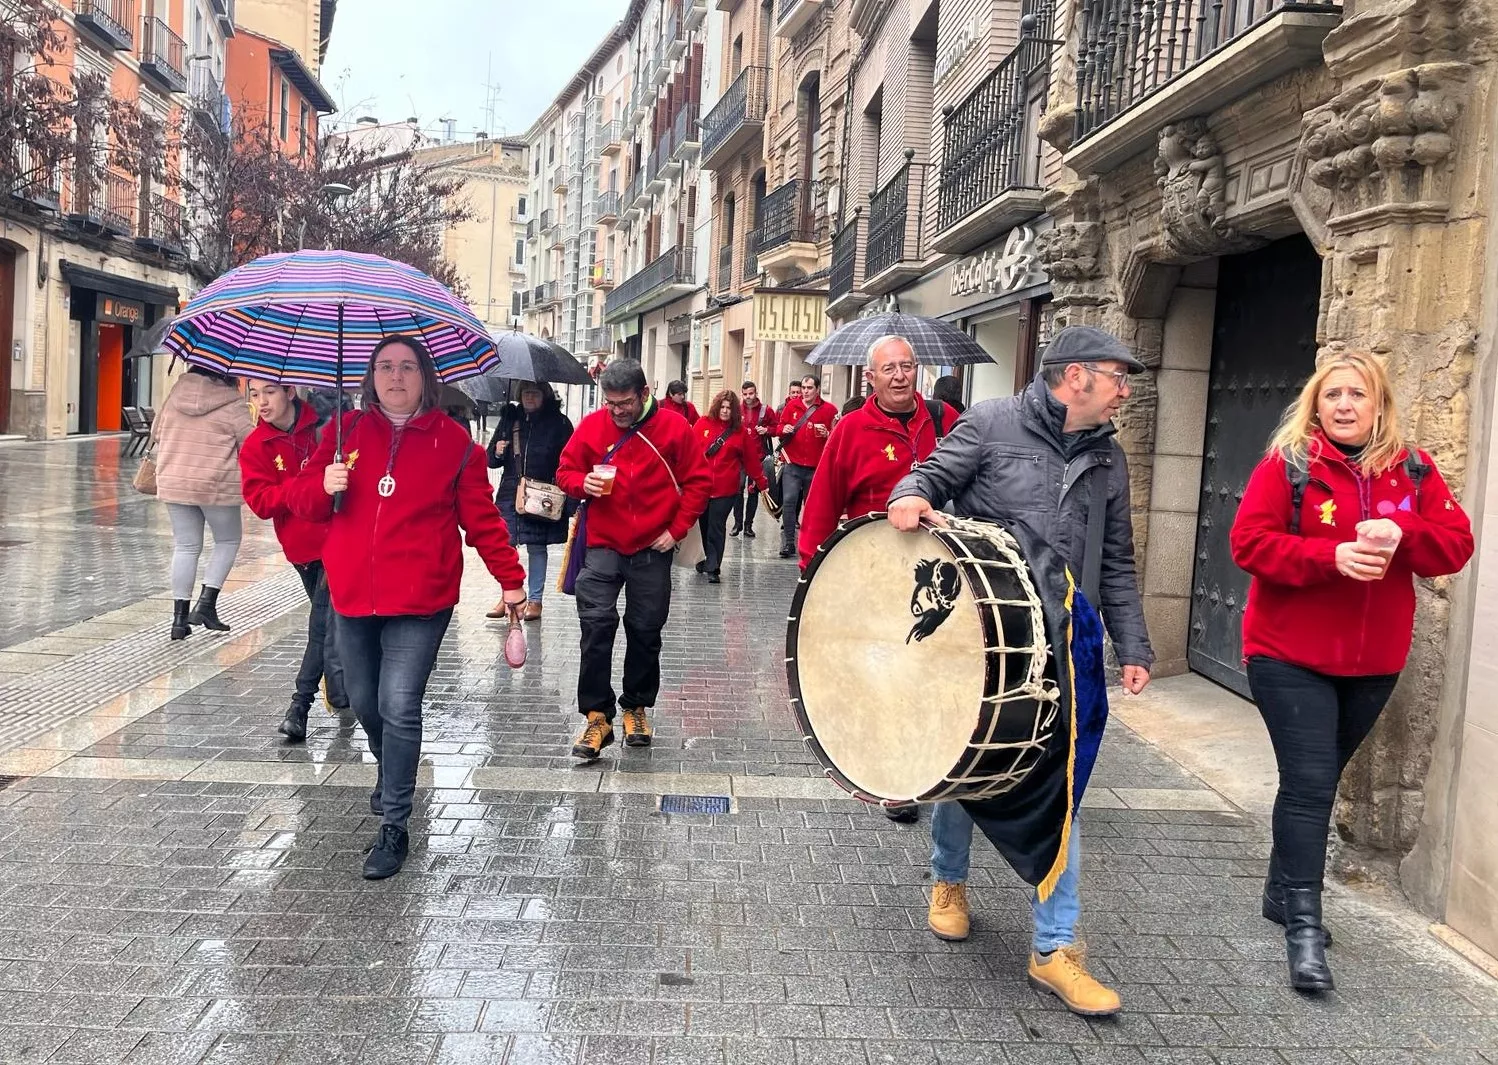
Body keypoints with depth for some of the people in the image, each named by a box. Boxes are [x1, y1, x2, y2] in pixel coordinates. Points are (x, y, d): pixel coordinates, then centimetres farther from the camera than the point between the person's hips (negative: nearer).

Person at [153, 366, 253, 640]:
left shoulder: (175, 395, 6)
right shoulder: (233, 405, -9)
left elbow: (156, 433, 17)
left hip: (173, 482, 4)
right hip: (218, 485, -4)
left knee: (186, 546, 12)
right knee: (228, 540, 14)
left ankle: (180, 616, 11)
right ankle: (206, 603, 2)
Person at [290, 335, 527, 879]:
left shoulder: (453, 441, 1)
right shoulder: (348, 431, 8)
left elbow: (481, 518, 2)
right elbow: (303, 498, 10)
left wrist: (511, 578, -3)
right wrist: (324, 486, -13)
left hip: (420, 600, -4)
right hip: (353, 595, 4)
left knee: (399, 707, -12)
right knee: (364, 702, 15)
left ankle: (395, 826, -1)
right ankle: (390, 774, 45)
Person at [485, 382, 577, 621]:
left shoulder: (559, 423, -1)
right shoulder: (509, 419, 9)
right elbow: (491, 460, 15)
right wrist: (496, 453, -8)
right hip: (510, 493, 3)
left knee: (537, 547, 4)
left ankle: (535, 599, 15)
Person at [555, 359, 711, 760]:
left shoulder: (674, 428, -5)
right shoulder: (592, 425, -1)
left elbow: (698, 482, 0)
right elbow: (565, 471, 9)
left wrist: (677, 528, -7)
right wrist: (583, 483, -14)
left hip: (652, 550, 0)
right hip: (603, 547, 0)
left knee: (646, 631, 10)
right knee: (596, 626, -10)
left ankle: (637, 708, 28)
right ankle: (597, 717, -1)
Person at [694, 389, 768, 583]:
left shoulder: (740, 432, 3)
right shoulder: (703, 424, 1)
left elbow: (751, 459, 7)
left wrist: (761, 483, 9)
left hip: (725, 489, -1)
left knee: (716, 528, -3)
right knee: (703, 525, 12)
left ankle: (713, 568, -1)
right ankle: (704, 559, 30)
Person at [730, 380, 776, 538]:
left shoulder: (766, 410, 2)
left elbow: (776, 429, 7)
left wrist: (767, 430, -11)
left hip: (758, 457, 0)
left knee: (754, 490, 6)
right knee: (738, 489, 0)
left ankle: (748, 525, 14)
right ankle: (738, 523, 11)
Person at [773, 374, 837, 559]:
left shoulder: (829, 410, 2)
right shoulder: (791, 405, 7)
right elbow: (779, 427, 13)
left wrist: (826, 434, -17)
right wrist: (783, 429, -9)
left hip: (816, 468, 0)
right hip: (793, 465, 0)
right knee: (789, 501, -11)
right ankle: (788, 543, -6)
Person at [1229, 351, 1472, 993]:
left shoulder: (1413, 471, 6)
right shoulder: (1287, 465, -7)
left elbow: (1456, 545, 1)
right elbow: (1249, 543, -13)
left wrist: (1401, 533, -20)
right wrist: (1332, 556, -25)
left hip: (1373, 663, 5)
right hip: (1291, 657, -4)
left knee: (1318, 780, 16)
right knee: (1308, 784, -8)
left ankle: (1283, 891, 33)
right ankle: (1304, 927, -2)